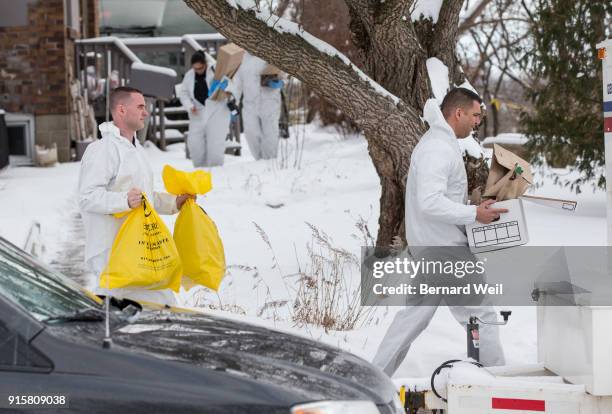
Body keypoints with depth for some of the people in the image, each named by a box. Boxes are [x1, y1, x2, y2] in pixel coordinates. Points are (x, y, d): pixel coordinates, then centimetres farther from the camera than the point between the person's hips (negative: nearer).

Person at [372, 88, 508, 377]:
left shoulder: (440, 142, 15)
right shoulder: (438, 150, -20)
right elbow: (430, 202, -28)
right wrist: (474, 214, -25)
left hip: (428, 248, 11)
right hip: (445, 248, -11)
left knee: (417, 312, 16)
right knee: (481, 315, -4)